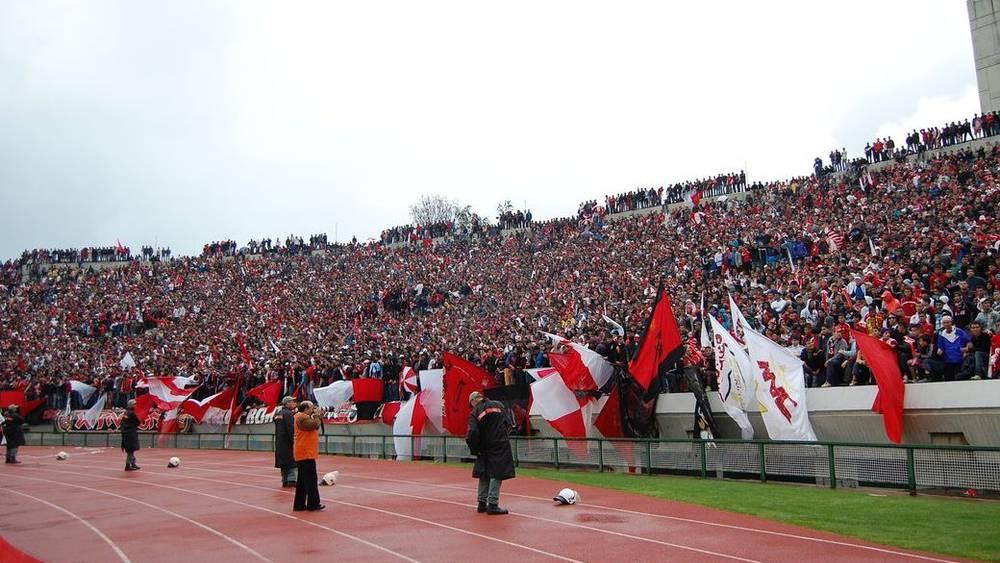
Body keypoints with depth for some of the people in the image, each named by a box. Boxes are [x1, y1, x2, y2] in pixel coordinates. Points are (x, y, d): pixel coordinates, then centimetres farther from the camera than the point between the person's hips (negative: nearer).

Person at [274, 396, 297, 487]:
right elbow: (291, 429, -19)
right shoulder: (288, 414, -14)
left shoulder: (278, 414, 15)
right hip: (287, 441, -9)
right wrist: (294, 441, -17)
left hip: (279, 442, 9)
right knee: (292, 460, -4)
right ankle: (292, 480, -8)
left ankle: (285, 480, 14)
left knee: (283, 461, 12)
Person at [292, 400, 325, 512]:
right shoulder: (302, 417, -14)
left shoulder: (303, 417, 18)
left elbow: (313, 427, 21)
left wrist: (315, 416, 11)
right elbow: (315, 425, -21)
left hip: (303, 454, 11)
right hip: (306, 454, -11)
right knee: (311, 480, -7)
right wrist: (316, 416, -5)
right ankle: (313, 504, -4)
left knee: (302, 480, 12)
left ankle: (299, 504, 15)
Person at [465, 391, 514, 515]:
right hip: (501, 446, 0)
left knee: (484, 475, 14)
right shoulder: (498, 405, 6)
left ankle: (482, 503, 17)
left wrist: (475, 449, 0)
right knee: (496, 475, 1)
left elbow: (473, 433, -11)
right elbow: (509, 424, 6)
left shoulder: (474, 413, -1)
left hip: (485, 448, 0)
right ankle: (492, 505, -3)